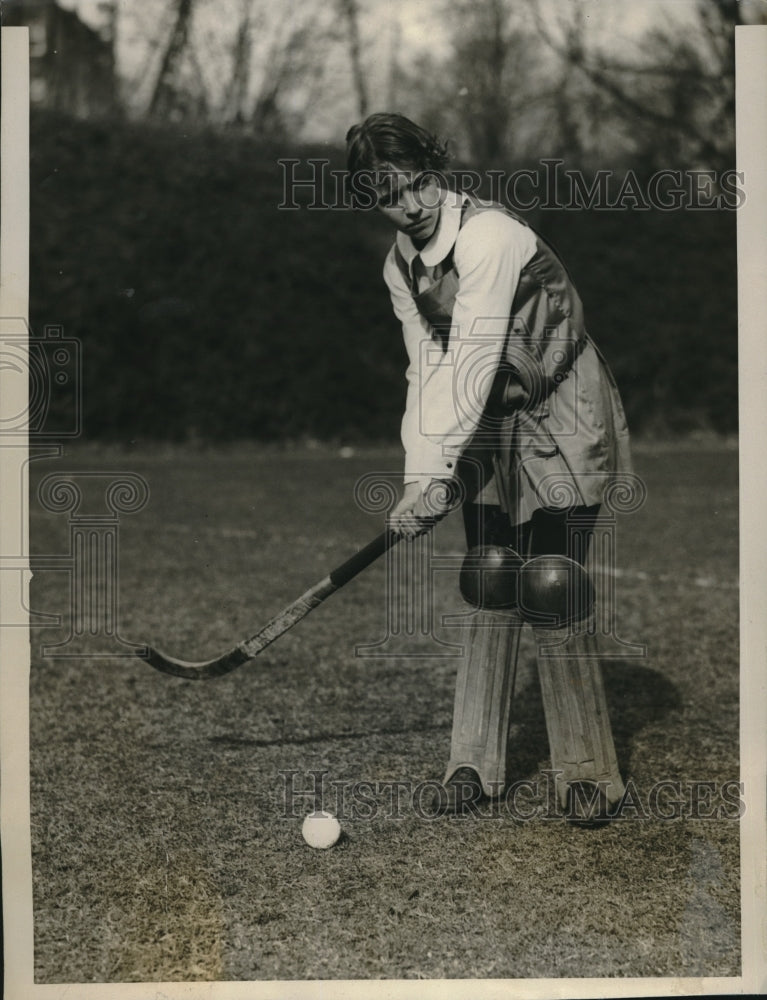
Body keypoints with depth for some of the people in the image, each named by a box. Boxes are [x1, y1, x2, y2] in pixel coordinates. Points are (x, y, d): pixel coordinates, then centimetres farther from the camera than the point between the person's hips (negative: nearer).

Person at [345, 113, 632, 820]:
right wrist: (420, 476, -10)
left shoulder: (489, 237, -23)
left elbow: (472, 364, -26)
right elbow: (427, 371, 2)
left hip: (562, 429, -6)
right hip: (488, 431, 6)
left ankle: (587, 770, 1)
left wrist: (435, 476, -26)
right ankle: (476, 761, 11)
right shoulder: (400, 266, 3)